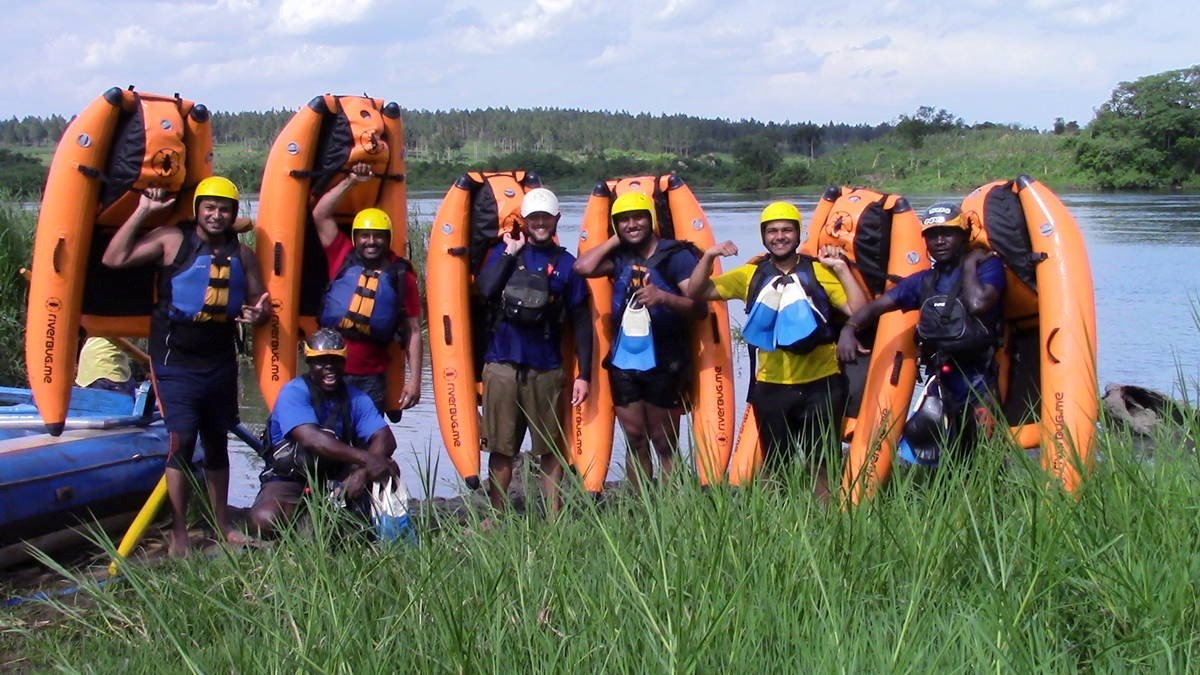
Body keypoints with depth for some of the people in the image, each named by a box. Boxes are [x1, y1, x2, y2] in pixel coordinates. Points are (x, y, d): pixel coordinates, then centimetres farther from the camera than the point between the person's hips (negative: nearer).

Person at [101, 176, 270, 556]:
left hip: (221, 363, 5)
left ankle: (222, 525, 25)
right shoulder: (172, 241, -6)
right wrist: (143, 212, -16)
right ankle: (179, 532, -5)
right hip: (176, 361, -5)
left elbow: (258, 300, 16)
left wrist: (258, 313, -8)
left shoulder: (242, 254, 8)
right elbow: (114, 258, -15)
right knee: (182, 440, -13)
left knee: (218, 443, 14)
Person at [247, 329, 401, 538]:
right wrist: (364, 458, -40)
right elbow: (312, 439, -32)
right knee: (264, 520, -33)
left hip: (337, 478, 4)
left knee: (387, 467, -20)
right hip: (290, 478, -4)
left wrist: (363, 471, -33)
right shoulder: (294, 393, -15)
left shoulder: (356, 398, 0)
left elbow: (386, 439, -13)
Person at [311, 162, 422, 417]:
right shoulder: (343, 257, 5)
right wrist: (350, 181, -6)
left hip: (371, 378, 0)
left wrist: (414, 380, -4)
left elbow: (413, 332, 2)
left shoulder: (401, 274, 2)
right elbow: (320, 215, -1)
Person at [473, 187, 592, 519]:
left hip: (547, 370, 0)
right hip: (501, 366, 1)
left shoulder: (566, 264, 8)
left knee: (551, 450, 3)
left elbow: (581, 323, 6)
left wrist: (584, 374, 0)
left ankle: (554, 520, 10)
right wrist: (509, 253, -4)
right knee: (500, 448, 5)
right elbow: (484, 288, -10)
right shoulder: (503, 252, 10)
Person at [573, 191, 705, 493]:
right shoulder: (620, 257, 9)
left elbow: (700, 307, -16)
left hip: (663, 363, -5)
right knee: (635, 442, 11)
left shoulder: (676, 255, -8)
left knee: (665, 446, 2)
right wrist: (616, 240, 1)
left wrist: (664, 297, -34)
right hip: (623, 362, 5)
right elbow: (583, 267, -7)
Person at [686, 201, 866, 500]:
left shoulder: (819, 271, 1)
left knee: (824, 464, 6)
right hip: (770, 386, 1)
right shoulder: (750, 275, 5)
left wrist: (842, 269, -14)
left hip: (820, 384, -1)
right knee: (773, 467, 12)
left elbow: (858, 311, -8)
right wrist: (708, 256, -11)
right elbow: (696, 292, 3)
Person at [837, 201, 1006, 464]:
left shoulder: (987, 267, -1)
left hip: (977, 381, -4)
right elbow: (878, 305, 11)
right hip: (936, 380, 4)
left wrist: (970, 263, -8)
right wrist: (849, 329, -8)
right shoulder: (924, 281, 13)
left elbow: (978, 304, -22)